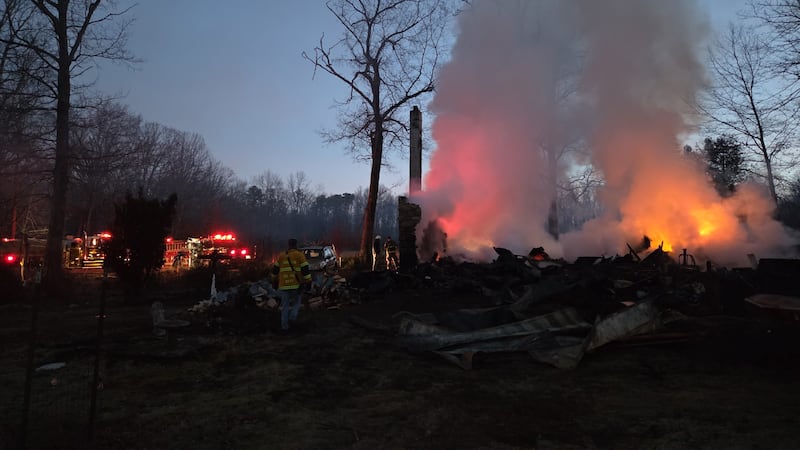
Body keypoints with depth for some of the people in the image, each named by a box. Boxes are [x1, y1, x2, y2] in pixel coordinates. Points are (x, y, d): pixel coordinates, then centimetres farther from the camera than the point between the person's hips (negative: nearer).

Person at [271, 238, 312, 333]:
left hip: (284, 285, 2)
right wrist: (308, 281, -5)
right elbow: (305, 269, -9)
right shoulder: (300, 255, -3)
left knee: (285, 306, 9)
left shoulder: (281, 256, 7)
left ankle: (284, 327, 8)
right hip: (296, 284, -2)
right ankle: (293, 316, -1)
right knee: (297, 301, 21)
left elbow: (275, 269, 13)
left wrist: (275, 279, 27)